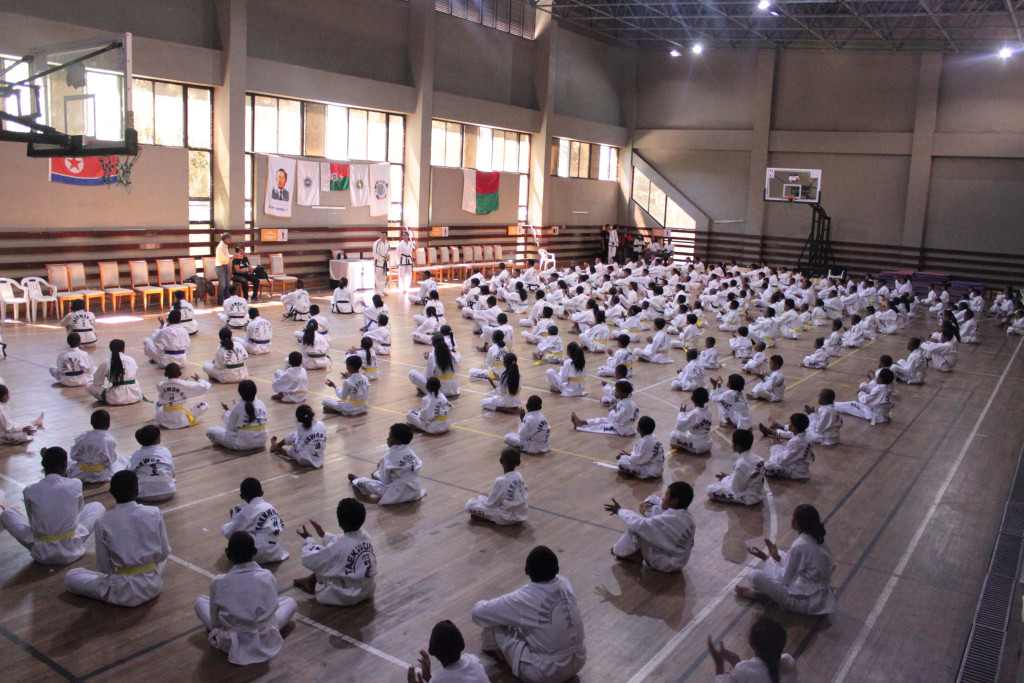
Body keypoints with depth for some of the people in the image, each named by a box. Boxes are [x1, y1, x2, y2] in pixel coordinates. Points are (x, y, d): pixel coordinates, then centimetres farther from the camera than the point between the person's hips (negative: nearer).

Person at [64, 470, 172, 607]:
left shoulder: (103, 523, -13)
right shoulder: (154, 514, -12)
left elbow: (104, 567, -4)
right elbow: (164, 553, -2)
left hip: (124, 592, -3)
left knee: (70, 577, 15)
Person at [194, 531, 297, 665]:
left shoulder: (218, 582, -16)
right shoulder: (267, 577, -15)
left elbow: (214, 623, -6)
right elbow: (273, 608, -2)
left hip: (229, 643, 0)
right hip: (264, 640, 0)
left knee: (200, 602, 21)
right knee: (290, 601, 25)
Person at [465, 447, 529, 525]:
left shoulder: (500, 481, -22)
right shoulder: (519, 476, -3)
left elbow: (491, 504, -13)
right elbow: (526, 496, 9)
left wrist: (479, 498, 8)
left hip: (506, 518, -7)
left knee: (470, 504, -7)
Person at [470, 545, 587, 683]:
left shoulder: (523, 599, -23)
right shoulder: (565, 583, -8)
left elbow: (478, 613, -13)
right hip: (578, 660, 6)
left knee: (495, 621, 7)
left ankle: (492, 648, 38)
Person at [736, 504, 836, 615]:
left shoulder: (799, 546, -25)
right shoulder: (817, 541, 0)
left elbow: (784, 578, -15)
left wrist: (766, 559, -5)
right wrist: (777, 557, 9)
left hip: (806, 602, -9)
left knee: (755, 576, -15)